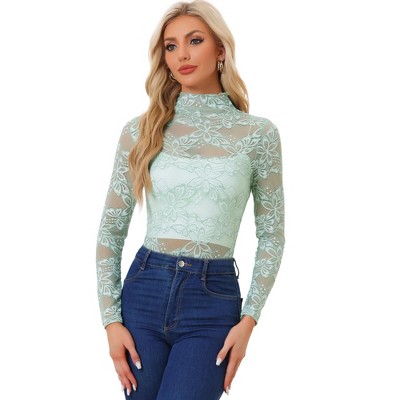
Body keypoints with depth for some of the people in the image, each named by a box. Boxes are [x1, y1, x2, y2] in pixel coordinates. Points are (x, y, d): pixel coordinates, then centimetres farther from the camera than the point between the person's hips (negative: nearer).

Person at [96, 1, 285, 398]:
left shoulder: (258, 133, 0)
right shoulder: (141, 130, 3)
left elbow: (271, 234, 5)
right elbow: (111, 229, 5)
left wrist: (248, 319, -4)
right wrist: (111, 319, -2)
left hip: (213, 298, -2)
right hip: (145, 290, 2)